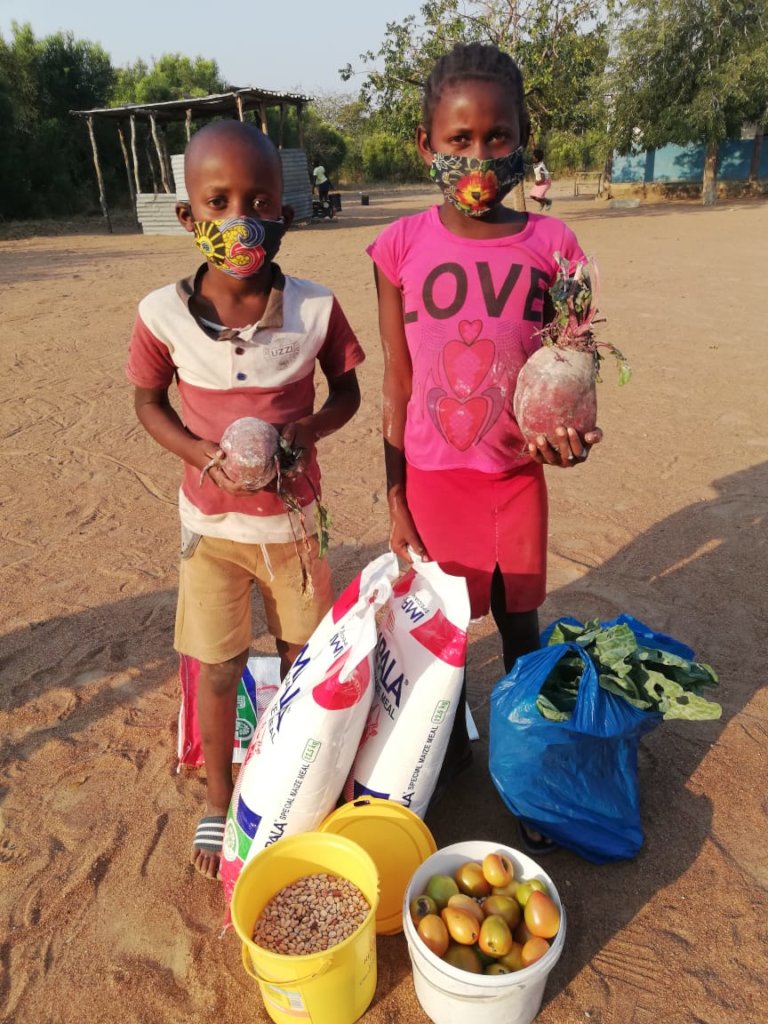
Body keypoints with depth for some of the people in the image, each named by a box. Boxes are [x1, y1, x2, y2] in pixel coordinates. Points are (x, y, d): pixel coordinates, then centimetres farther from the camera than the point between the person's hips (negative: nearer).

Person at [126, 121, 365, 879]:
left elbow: (346, 391, 1)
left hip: (293, 518, 1)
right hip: (211, 522, -1)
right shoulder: (163, 315, -14)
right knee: (217, 672, 10)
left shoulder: (314, 308, -13)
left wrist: (307, 431, -20)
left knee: (303, 659, 17)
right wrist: (205, 454, -18)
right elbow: (148, 403, 0)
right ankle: (217, 803, 37)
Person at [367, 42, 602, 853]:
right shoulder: (402, 247, -6)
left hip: (516, 474, 1)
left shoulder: (549, 244, -4)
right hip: (434, 474, 0)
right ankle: (450, 746, 41)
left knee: (518, 620, 14)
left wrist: (567, 433, -19)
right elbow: (396, 383, -2)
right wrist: (394, 498, -1)